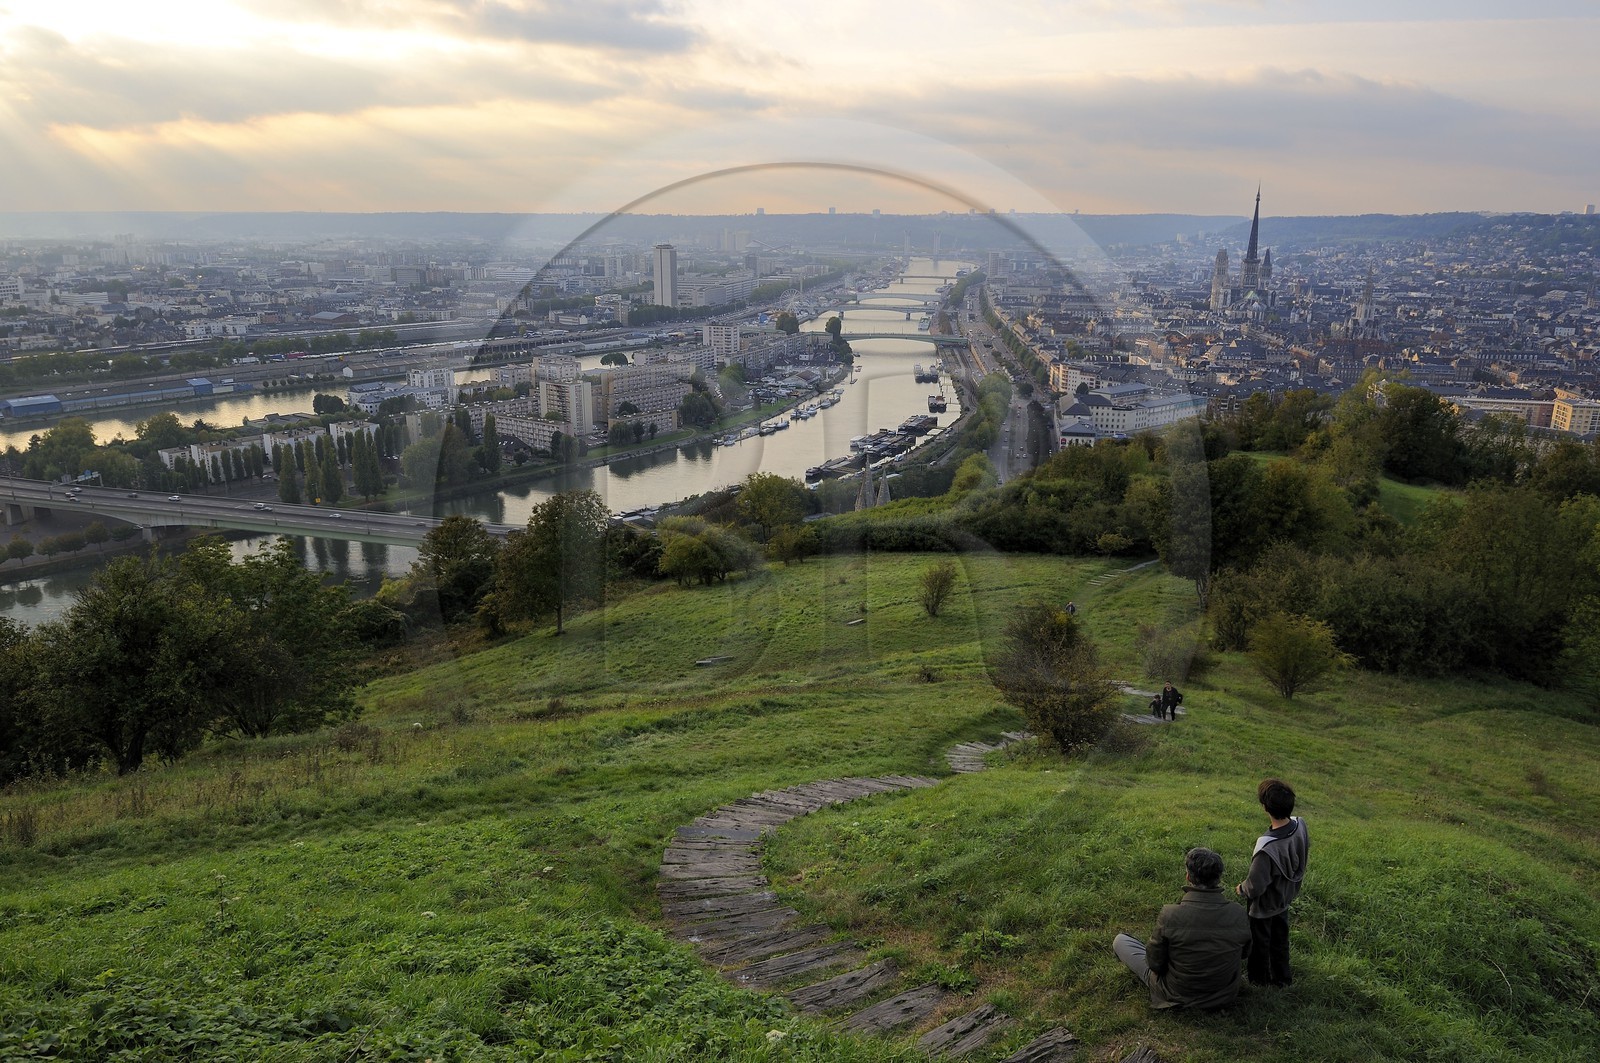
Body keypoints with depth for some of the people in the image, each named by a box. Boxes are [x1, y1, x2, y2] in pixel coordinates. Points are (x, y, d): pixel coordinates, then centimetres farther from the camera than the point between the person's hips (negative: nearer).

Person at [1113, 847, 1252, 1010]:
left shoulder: (1170, 915, -31)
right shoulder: (1239, 916, -22)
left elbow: (1155, 964, -18)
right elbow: (1245, 953, -1)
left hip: (1178, 997, -4)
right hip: (1225, 996, 4)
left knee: (1120, 941, 13)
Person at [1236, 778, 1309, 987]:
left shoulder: (1267, 848, -45)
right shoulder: (1300, 825, -23)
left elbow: (1255, 886, -33)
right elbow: (1305, 848, 2)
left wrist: (1241, 889, -10)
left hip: (1264, 906, -6)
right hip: (1285, 897, 6)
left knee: (1259, 943, 21)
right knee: (1280, 938, 29)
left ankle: (1259, 979, 43)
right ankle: (1282, 976, 49)